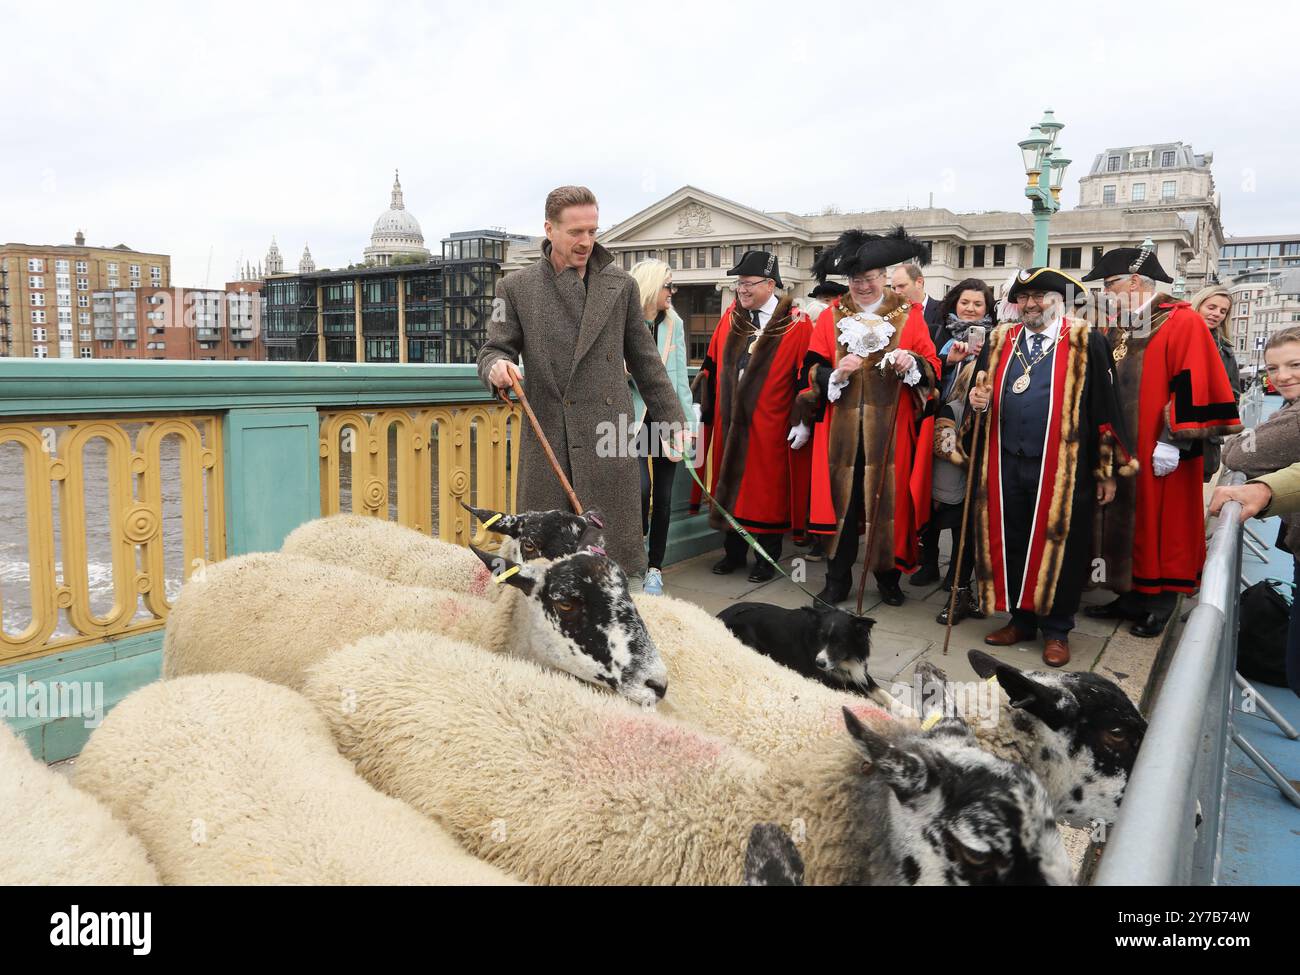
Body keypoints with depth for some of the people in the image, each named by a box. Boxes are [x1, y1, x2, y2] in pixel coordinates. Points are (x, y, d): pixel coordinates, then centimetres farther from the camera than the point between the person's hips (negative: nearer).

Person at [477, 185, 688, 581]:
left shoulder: (620, 285, 11)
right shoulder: (517, 287, 7)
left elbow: (643, 358, 15)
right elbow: (495, 349, 5)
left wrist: (672, 417, 14)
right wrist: (496, 368, -20)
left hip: (609, 443, 1)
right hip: (547, 440, 0)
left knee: (618, 549, 2)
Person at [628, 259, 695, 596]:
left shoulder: (674, 324, 8)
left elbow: (681, 377, 9)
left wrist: (689, 420, 6)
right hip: (634, 419, -4)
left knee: (663, 496, 5)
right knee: (641, 489, -18)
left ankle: (654, 568, 15)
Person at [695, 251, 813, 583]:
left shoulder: (796, 324, -6)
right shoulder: (730, 317, 8)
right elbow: (712, 365, 11)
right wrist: (703, 406, 7)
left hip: (769, 425, -4)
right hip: (729, 421, 5)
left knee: (767, 488, 4)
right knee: (731, 482, 11)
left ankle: (767, 559, 17)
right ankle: (733, 552, 25)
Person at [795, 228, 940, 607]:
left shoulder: (909, 315, 5)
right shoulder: (831, 317, 8)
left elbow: (933, 369, 1)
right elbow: (811, 372, 4)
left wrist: (912, 364, -20)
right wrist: (835, 373, -16)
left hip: (891, 431, 0)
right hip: (843, 431, 1)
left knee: (890, 502, 4)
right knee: (841, 500, 2)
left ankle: (888, 576, 21)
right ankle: (837, 580, 12)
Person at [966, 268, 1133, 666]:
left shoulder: (1085, 342, -1)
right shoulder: (1000, 342, 12)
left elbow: (1104, 406, -2)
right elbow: (982, 389, 21)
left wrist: (1107, 470, -4)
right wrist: (978, 400, -5)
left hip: (1061, 468, -4)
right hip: (1005, 465, 4)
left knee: (1058, 546, 3)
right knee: (1009, 544, 9)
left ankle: (1056, 629, 18)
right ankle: (1020, 619, 25)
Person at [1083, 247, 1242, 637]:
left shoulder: (1183, 323, -11)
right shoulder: (1120, 329, 13)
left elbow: (1191, 386, -16)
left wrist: (1172, 439, -19)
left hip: (1160, 455, -7)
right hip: (1121, 451, 7)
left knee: (1164, 525, 2)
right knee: (1127, 523, 12)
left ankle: (1162, 602, 13)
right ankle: (1132, 596, 22)